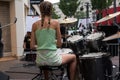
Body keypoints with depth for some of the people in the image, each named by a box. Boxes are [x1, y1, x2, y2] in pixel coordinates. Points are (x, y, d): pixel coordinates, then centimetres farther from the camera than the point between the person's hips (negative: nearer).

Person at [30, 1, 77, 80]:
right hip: (53, 59, -3)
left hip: (40, 61, 4)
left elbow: (32, 46, 1)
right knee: (73, 57, 25)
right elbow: (59, 44, -4)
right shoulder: (55, 23, -6)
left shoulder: (35, 25, 1)